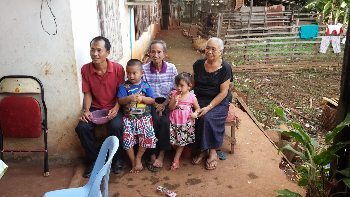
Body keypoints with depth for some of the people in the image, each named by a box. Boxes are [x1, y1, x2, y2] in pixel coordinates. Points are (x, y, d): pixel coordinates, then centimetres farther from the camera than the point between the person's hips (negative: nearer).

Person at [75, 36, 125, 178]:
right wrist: (86, 110, -15)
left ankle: (117, 159, -3)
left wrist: (116, 109, -21)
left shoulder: (118, 68, -13)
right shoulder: (85, 69, -7)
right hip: (95, 107, 2)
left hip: (113, 107, -2)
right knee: (82, 127, -24)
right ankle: (93, 160, 1)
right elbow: (87, 93, 0)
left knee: (116, 126, -32)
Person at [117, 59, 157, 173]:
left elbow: (152, 100, 0)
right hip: (129, 117, 0)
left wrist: (142, 98, -17)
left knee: (147, 135, -18)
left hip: (144, 116, 0)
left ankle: (138, 157, 7)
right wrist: (130, 98, -23)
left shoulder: (145, 86, 4)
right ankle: (133, 162, 6)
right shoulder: (124, 86, 3)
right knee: (127, 137, -15)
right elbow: (120, 101, -5)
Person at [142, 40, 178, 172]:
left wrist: (164, 105, -13)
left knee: (165, 121, -28)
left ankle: (161, 155, -14)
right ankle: (153, 155, -15)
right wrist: (155, 105, -15)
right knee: (155, 119, -29)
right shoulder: (144, 69, -3)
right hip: (151, 102, 0)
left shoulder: (171, 68, -1)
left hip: (167, 102, 0)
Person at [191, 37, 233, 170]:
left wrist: (209, 107, -21)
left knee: (207, 117, -31)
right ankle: (202, 149, -10)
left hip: (218, 102, -3)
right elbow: (192, 84, 11)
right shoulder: (198, 64, 4)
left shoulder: (225, 68, -9)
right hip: (199, 99, 4)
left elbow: (223, 92, -12)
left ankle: (212, 151, -13)